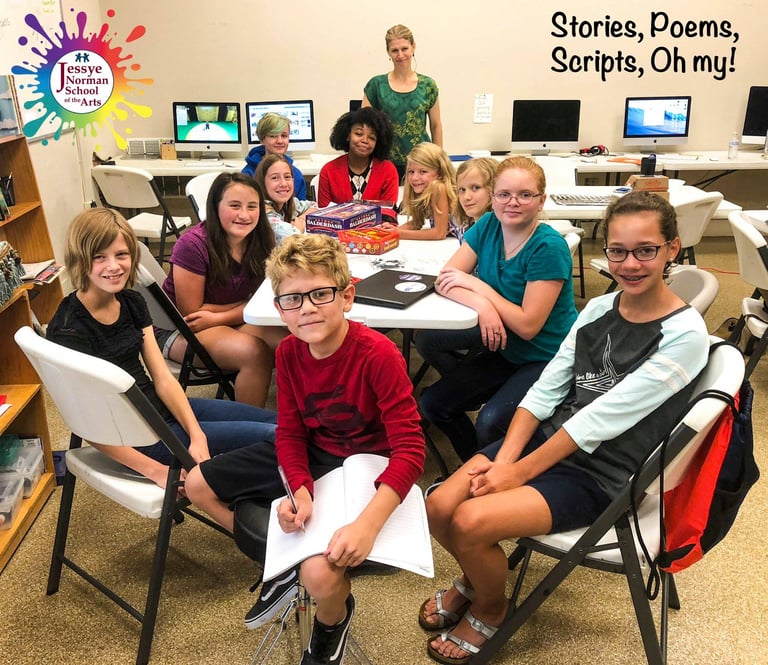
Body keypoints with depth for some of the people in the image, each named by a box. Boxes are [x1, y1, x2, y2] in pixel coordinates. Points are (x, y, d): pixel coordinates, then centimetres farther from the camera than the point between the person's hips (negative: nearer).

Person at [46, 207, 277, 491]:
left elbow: (163, 379, -2)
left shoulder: (132, 302, 1)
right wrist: (156, 471, -21)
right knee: (269, 435, -9)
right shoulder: (67, 330, -20)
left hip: (160, 405, 7)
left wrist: (197, 436, -15)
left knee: (276, 420, 7)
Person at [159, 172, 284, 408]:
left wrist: (217, 318, -21)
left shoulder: (263, 240, -6)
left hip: (229, 322, 5)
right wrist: (245, 304, -12)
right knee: (254, 352, -30)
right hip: (178, 329, -5)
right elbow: (190, 312, -15)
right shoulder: (193, 245, -22)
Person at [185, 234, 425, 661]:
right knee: (199, 484, 7)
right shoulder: (289, 352, -7)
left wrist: (369, 524, -38)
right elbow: (290, 433, -2)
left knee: (321, 572, -29)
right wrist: (300, 490, -22)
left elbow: (410, 450, -28)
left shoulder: (379, 355, -27)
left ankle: (335, 619, 13)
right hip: (311, 458, 7)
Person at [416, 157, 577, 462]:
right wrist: (481, 305, -27)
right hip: (505, 353, 6)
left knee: (491, 422, -27)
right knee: (432, 404, -2)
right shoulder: (487, 226, -2)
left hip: (548, 360, -6)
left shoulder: (549, 247, -20)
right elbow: (444, 280, -8)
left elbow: (528, 325, -23)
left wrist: (476, 285, -20)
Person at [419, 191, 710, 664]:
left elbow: (602, 417, -19)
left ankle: (490, 609, 10)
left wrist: (520, 472, -18)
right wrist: (504, 458, -12)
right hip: (545, 438, 6)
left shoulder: (685, 335, -14)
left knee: (470, 522, -24)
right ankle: (476, 577, 22)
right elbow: (546, 389, 1)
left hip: (599, 475, -5)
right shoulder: (597, 309, 6)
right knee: (439, 508, -12)